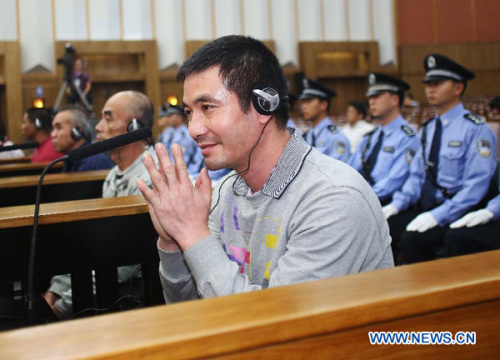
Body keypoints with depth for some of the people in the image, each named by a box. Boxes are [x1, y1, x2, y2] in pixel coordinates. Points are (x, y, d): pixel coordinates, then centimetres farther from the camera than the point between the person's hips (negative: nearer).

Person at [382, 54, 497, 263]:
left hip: (456, 214, -6)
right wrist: (397, 204, 1)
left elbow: (476, 185, -15)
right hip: (426, 208, 6)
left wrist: (438, 215, -23)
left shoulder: (476, 129, -8)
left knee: (412, 238, -31)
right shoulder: (427, 129, 16)